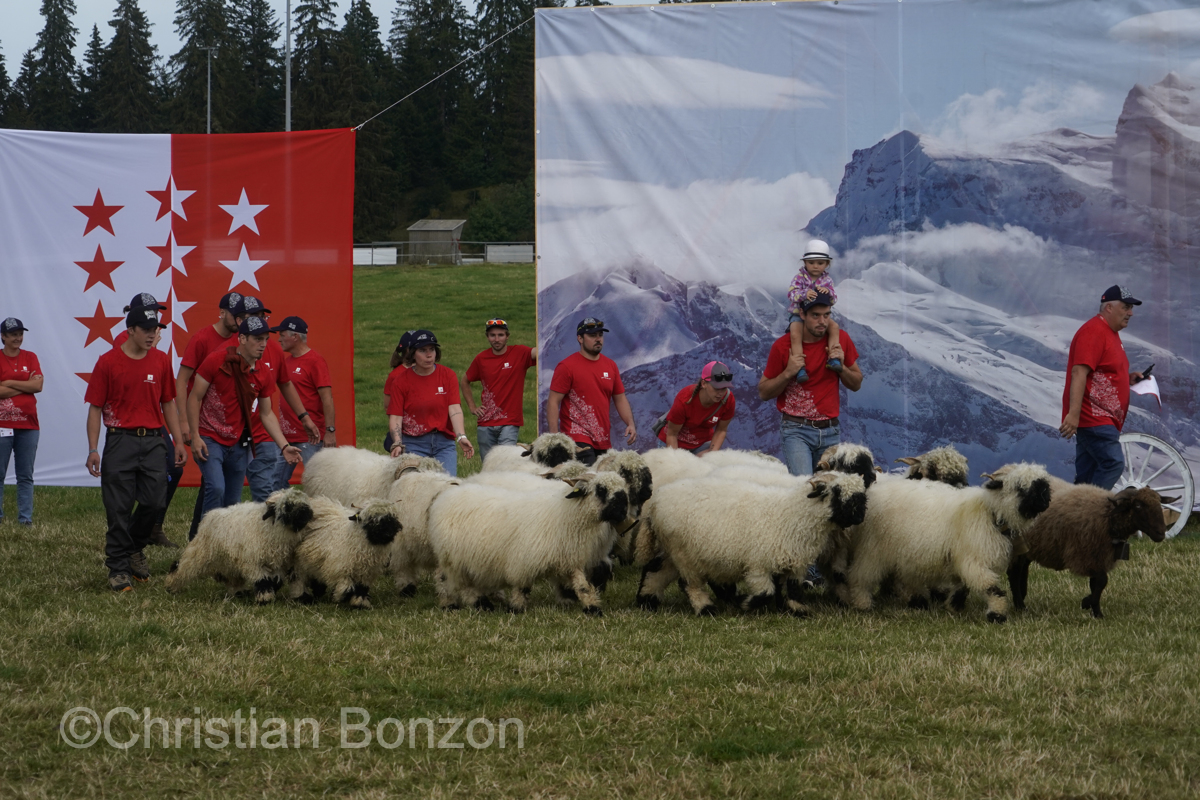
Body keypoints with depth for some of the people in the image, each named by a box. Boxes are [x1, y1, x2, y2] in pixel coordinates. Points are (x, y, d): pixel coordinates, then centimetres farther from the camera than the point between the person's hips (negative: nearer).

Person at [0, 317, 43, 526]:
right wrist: (26, 385, -8)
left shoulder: (30, 358, 9)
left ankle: (25, 517, 5)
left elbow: (38, 385, -4)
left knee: (26, 475, 4)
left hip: (28, 425, 3)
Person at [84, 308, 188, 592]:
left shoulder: (161, 361, 9)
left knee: (154, 501, -1)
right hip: (120, 440, -3)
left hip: (153, 441, 3)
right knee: (119, 509, -2)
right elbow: (95, 407, -1)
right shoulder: (108, 362, -2)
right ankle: (118, 569, 6)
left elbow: (168, 403, 15)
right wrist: (93, 449, -8)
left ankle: (135, 548, 26)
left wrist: (179, 441, 9)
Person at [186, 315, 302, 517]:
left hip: (238, 444, 5)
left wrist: (284, 446, 0)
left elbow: (266, 414, 10)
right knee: (216, 488, -22)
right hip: (209, 439, -5)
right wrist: (195, 436, -13)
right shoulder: (216, 361, -11)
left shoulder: (264, 374, 2)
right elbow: (194, 398, -7)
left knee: (233, 501, 6)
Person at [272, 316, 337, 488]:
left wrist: (330, 430, -20)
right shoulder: (286, 361, 14)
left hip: (311, 437, -9)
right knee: (277, 481, 7)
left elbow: (327, 397, -15)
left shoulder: (315, 361, -10)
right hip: (287, 435, 9)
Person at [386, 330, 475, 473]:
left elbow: (454, 408, -7)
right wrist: (397, 444, -20)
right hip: (413, 444, -1)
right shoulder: (401, 380, 1)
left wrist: (461, 436, -22)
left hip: (444, 443, 1)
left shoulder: (448, 375, 4)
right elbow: (395, 416, -4)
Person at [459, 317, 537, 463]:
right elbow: (464, 381, 22)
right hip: (485, 424, 4)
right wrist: (472, 407, 13)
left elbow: (537, 353, -26)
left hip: (510, 423, -4)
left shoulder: (519, 353, -4)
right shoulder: (481, 359, 6)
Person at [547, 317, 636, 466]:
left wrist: (630, 424, 5)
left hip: (603, 441, 6)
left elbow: (620, 398, 21)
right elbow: (553, 402, -6)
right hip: (578, 439, -6)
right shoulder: (567, 366, -4)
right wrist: (554, 436, -14)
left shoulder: (610, 366, 14)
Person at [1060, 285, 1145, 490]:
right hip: (1092, 418, -10)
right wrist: (1073, 413, -29)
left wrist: (1128, 378, 13)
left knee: (1086, 476, 7)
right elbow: (1079, 373, -21)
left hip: (1104, 419, 10)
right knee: (1113, 463, -19)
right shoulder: (1094, 332, -13)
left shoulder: (1111, 333, 20)